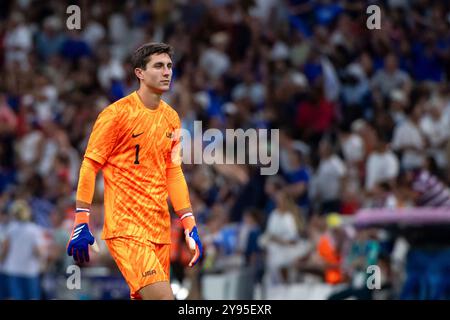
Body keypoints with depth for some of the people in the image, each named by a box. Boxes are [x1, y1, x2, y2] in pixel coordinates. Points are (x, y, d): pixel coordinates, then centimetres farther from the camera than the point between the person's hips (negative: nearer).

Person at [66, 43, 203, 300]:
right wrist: (81, 223, -12)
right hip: (126, 228, -7)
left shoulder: (172, 118, 12)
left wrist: (190, 226, 10)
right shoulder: (118, 113, -7)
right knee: (162, 297, -21)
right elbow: (90, 166, -6)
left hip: (160, 228, 7)